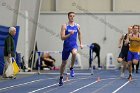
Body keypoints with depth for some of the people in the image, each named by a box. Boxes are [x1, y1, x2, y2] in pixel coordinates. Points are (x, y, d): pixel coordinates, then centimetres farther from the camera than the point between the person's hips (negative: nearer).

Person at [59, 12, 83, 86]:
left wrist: (81, 43, 19)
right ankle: (61, 77, 31)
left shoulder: (77, 26, 4)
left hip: (74, 45, 1)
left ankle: (71, 68, -14)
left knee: (74, 53, -36)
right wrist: (69, 34, -27)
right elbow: (62, 38, -13)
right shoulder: (64, 26, -7)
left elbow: (79, 34, 24)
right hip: (66, 46, -1)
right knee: (64, 63, 10)